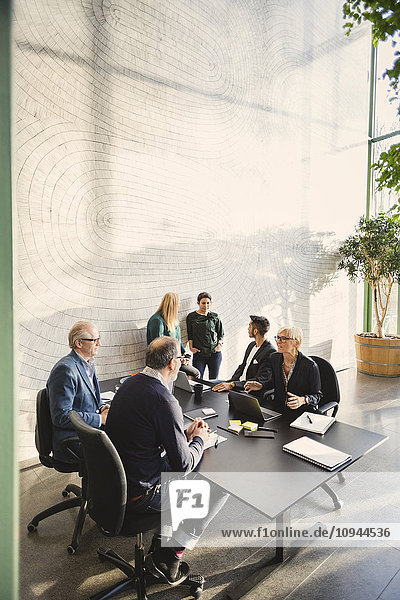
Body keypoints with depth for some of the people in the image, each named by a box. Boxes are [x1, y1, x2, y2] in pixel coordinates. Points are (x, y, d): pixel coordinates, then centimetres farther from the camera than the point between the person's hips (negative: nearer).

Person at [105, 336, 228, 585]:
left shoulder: (130, 384, 0)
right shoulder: (164, 400, -27)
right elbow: (183, 465, -21)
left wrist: (185, 435, 7)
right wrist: (199, 440, -1)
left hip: (117, 480, 9)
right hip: (140, 495, -8)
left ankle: (163, 541, 28)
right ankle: (169, 557, 13)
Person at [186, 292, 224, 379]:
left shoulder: (214, 317, 7)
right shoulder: (191, 317, 6)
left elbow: (221, 334, 13)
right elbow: (190, 335, 9)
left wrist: (219, 344, -2)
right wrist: (191, 347, -2)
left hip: (214, 353, 1)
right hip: (198, 353, -1)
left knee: (213, 380, 7)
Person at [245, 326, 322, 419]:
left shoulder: (309, 365, -16)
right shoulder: (274, 358, 0)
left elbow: (317, 395, -7)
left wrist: (302, 400, -26)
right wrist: (261, 386, -2)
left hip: (302, 414, -5)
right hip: (278, 410, 5)